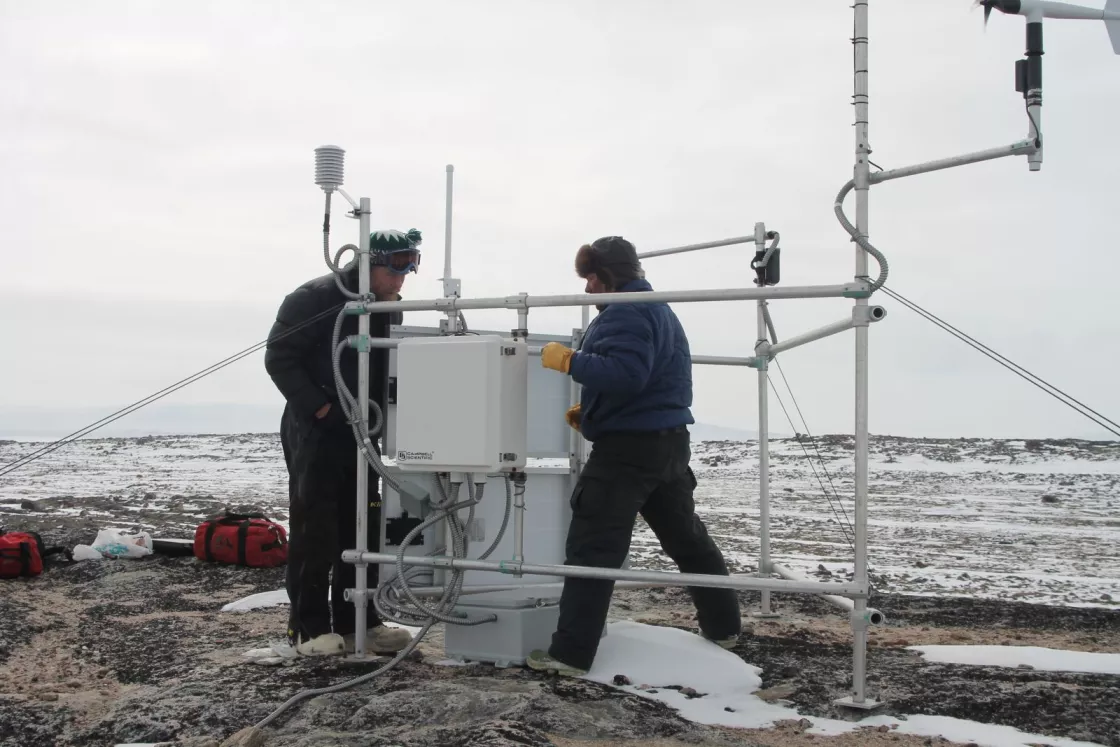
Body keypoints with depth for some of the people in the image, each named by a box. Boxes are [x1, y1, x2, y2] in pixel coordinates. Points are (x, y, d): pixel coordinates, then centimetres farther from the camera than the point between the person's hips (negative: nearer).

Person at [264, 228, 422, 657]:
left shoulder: (390, 308, 8)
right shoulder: (316, 298, -14)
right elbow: (278, 357, -14)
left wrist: (379, 413, 3)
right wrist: (320, 408, -18)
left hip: (360, 434, 7)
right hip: (314, 432, -7)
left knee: (362, 530, 8)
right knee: (315, 530, -6)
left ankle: (357, 622, 16)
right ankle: (309, 628, 1)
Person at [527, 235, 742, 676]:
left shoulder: (626, 313, -14)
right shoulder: (658, 310, 20)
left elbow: (624, 374, -29)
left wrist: (568, 361, -22)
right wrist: (591, 413, 18)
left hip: (628, 448, -10)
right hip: (669, 441, 10)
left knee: (593, 548, -9)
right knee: (687, 538, 20)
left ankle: (570, 654, -10)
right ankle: (723, 627, 31)